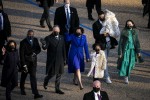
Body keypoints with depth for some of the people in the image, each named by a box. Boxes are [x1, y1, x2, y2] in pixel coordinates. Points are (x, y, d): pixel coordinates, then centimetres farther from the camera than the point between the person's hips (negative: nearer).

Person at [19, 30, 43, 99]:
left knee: (33, 76, -7)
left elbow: (39, 49, 9)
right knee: (24, 75, 15)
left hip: (33, 61, 2)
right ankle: (22, 89, 39)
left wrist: (34, 53, -14)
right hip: (25, 61, -2)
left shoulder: (35, 40, 0)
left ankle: (35, 93, -13)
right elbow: (21, 54, -15)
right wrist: (24, 65, -20)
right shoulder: (23, 42, -13)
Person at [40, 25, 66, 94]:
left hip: (60, 59, 5)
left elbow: (63, 49, 11)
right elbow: (45, 48, -19)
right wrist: (44, 44, -43)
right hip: (51, 60, -5)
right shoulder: (48, 38, -8)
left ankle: (57, 89, 17)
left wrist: (64, 58, 11)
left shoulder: (61, 38, 7)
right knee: (52, 73, -2)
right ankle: (45, 81, 30)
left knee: (59, 74, 8)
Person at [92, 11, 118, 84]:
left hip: (108, 44, 6)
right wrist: (103, 35, -29)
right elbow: (95, 36, -13)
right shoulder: (96, 24, -10)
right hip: (102, 44, -6)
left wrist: (114, 42, 8)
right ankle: (107, 77, -2)